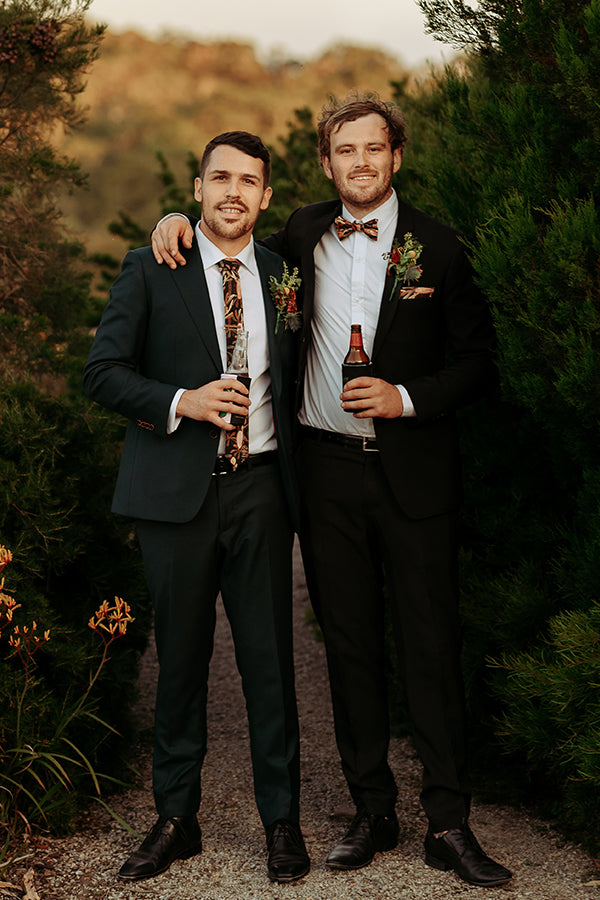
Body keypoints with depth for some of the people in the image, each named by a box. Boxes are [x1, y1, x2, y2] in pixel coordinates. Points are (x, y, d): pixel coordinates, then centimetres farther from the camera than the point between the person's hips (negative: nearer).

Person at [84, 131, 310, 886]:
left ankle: (281, 821, 15)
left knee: (269, 658, 3)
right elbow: (101, 372, -3)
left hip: (259, 487, 2)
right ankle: (176, 819, 20)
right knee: (181, 659, 7)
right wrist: (182, 401, -15)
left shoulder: (282, 277, 11)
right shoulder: (150, 270, 2)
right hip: (177, 488, -2)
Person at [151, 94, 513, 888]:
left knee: (431, 645, -2)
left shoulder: (436, 247, 0)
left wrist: (406, 398, -14)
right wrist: (183, 219, 6)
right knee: (350, 645, 8)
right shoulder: (305, 233, 8)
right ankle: (373, 811, 18)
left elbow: (478, 362, 2)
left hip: (412, 471, -3)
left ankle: (449, 824, 4)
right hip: (326, 471, 3)